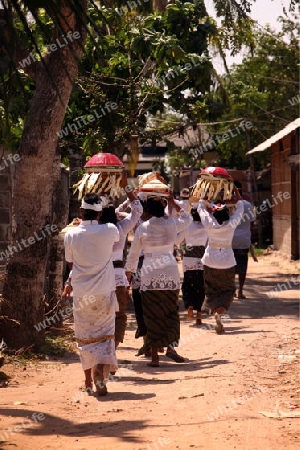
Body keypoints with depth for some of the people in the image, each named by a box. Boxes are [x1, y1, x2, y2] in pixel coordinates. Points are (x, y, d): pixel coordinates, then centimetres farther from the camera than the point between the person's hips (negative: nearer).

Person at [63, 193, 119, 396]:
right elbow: (118, 237, 17)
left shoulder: (71, 235, -7)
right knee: (105, 335, 3)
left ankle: (89, 380, 17)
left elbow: (70, 263, 6)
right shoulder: (109, 231, -9)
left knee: (85, 336, 13)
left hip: (81, 294, 1)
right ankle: (101, 375, -17)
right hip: (104, 293, -1)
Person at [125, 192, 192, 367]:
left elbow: (133, 254, 6)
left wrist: (128, 274, 18)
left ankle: (155, 355, 2)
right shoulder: (172, 224, 1)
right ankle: (170, 347, 4)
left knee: (152, 315, 3)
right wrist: (173, 203, 27)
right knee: (171, 311, 13)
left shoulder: (143, 228, -1)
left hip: (150, 275, -1)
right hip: (171, 273, 1)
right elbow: (187, 218, 24)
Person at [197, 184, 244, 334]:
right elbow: (240, 208, 1)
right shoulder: (231, 224, -14)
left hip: (210, 261, 1)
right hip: (227, 262, -1)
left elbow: (201, 208, 4)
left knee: (212, 290, 11)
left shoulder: (209, 224, -13)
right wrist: (236, 191, 10)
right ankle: (220, 311, -13)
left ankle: (215, 312, -10)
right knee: (228, 289, 13)